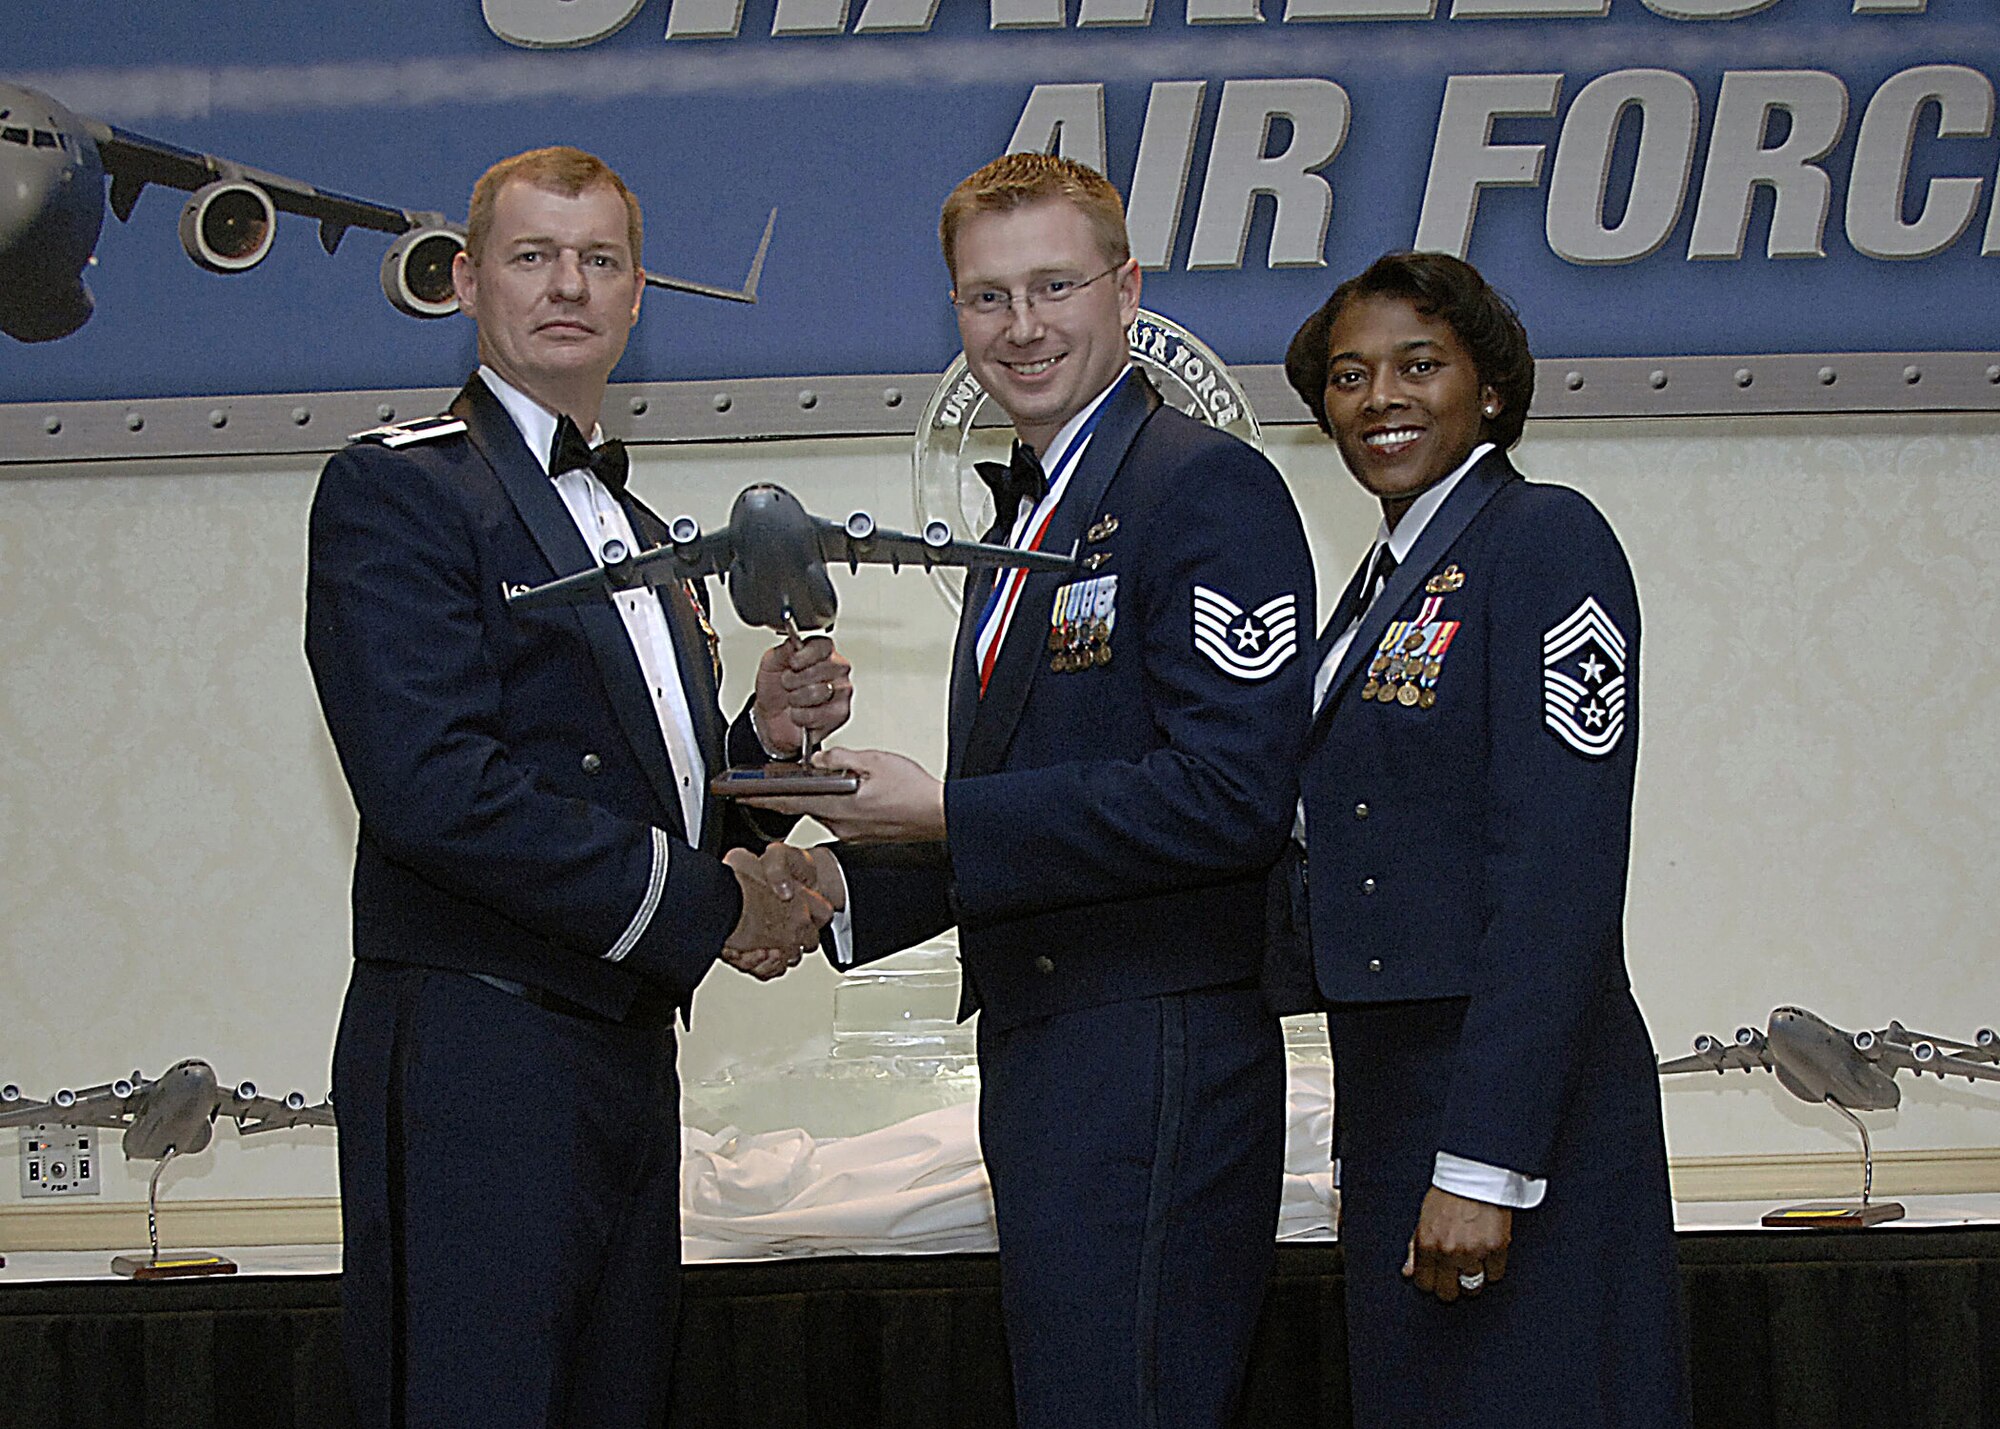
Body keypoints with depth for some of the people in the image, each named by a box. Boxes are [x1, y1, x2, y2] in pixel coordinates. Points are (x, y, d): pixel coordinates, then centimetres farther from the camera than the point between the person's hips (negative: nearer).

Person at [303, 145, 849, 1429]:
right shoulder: (396, 488, -6)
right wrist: (703, 902, -13)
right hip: (477, 1061, -8)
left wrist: (763, 739, 2)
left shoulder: (638, 532, 22)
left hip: (626, 1051, 8)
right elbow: (435, 789, -18)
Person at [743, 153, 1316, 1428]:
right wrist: (850, 883, 7)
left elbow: (1232, 794, -20)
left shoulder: (1206, 486, -10)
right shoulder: (1027, 520, 20)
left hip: (1156, 1069, -9)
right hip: (1042, 1059, 9)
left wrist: (941, 816, -18)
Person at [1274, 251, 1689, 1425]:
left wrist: (1485, 1164, -22)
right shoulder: (1386, 582, 17)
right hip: (1393, 1104, 8)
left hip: (1518, 1104, -8)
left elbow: (1560, 868, -18)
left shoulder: (1544, 540, -9)